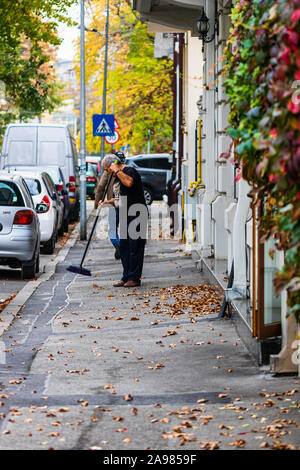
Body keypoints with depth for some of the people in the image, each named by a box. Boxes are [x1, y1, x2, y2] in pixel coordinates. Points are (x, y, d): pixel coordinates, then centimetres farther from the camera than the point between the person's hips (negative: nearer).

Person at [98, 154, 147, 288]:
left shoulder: (129, 171, -8)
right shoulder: (116, 178, 20)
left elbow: (129, 182, -32)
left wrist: (117, 171, -20)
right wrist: (106, 202, 10)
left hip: (136, 216, -10)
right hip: (125, 217, 10)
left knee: (134, 247, -7)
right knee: (124, 248, 8)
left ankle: (134, 278, -4)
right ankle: (126, 277, 13)